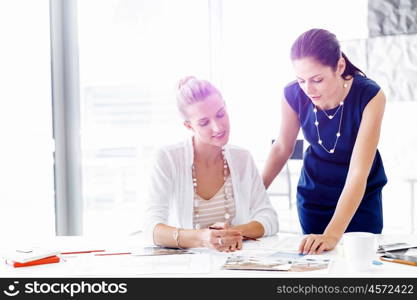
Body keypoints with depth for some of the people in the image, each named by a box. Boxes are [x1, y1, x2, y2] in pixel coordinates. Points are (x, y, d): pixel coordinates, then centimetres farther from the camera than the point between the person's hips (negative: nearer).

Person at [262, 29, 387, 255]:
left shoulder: (370, 97, -29)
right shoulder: (294, 95, -20)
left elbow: (358, 174, -34)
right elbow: (282, 147, -2)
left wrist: (332, 235, -43)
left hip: (362, 196, -2)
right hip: (313, 192, 2)